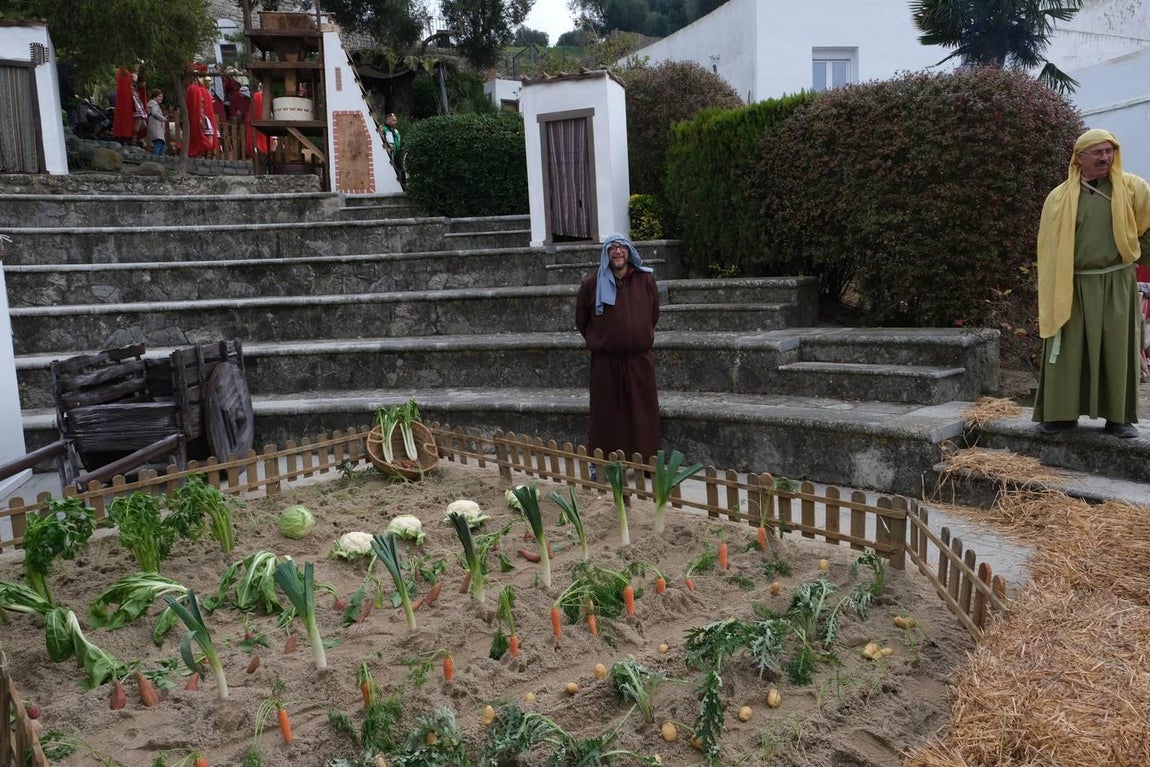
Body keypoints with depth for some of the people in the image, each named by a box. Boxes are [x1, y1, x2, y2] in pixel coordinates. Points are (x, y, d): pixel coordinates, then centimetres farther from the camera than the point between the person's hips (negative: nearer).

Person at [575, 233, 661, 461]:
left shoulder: (645, 279, 0)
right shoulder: (592, 284, -3)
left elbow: (654, 314, 15)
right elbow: (581, 320, 11)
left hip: (639, 359, 1)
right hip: (605, 362, -1)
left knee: (642, 412, 7)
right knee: (606, 414, 5)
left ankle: (646, 461, 19)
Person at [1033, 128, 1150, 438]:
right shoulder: (1060, 197, 2)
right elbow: (1048, 247, 2)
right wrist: (1053, 291, -2)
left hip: (1116, 285, 1)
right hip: (1073, 287, -1)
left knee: (1117, 351, 4)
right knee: (1068, 351, 0)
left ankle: (1119, 417, 10)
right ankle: (1062, 413, 7)